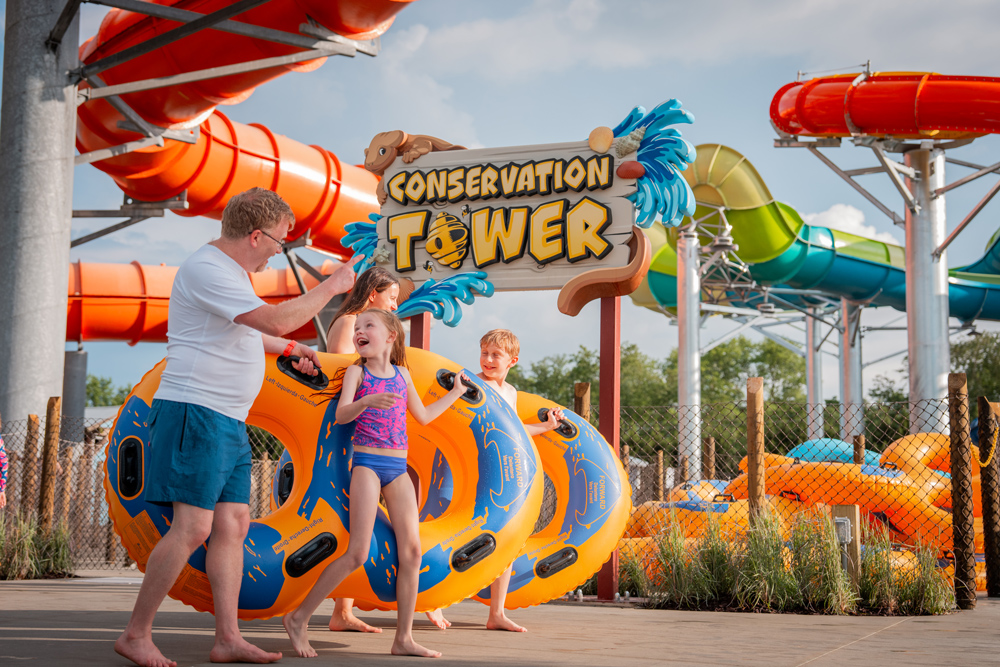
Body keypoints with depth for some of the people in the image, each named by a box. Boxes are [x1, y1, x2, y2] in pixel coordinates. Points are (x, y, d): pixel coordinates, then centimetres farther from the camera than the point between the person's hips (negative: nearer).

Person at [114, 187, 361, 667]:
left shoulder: (230, 270, 20)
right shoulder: (207, 269, -14)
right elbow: (275, 320, -23)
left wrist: (290, 349, 42)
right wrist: (331, 287, -12)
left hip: (229, 422, 10)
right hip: (195, 413, -10)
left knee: (232, 525, 5)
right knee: (192, 527, -13)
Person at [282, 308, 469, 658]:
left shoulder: (402, 374, 14)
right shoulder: (357, 371, 2)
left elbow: (423, 416, 25)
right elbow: (341, 414, -12)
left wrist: (455, 392, 29)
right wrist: (368, 400, -31)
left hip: (398, 468, 5)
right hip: (367, 463, -5)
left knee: (411, 549, -3)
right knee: (358, 553, -13)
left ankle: (403, 638, 3)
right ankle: (298, 618, -2)